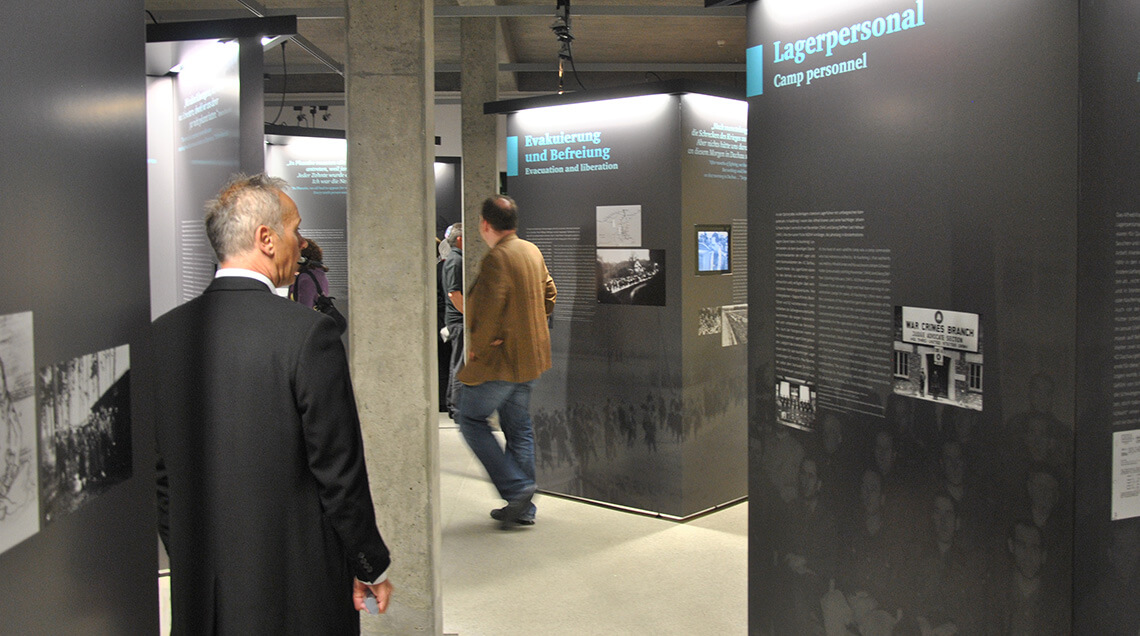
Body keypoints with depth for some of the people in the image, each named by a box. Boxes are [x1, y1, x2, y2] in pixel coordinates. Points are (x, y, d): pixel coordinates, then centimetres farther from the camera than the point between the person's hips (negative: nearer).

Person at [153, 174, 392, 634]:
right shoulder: (308, 332, -17)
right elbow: (339, 470, -14)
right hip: (296, 588, -5)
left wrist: (188, 558, 18)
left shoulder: (163, 333, 0)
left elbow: (158, 472, 7)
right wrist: (372, 567, -2)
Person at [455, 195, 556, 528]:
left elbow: (489, 311, -26)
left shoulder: (496, 259, -19)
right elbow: (549, 292, 20)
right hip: (530, 358, 9)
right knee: (519, 428, 14)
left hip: (499, 361, -9)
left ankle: (516, 488, -3)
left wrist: (477, 346, -12)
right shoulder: (532, 251, 9)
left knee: (472, 421, 6)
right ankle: (523, 508, 17)